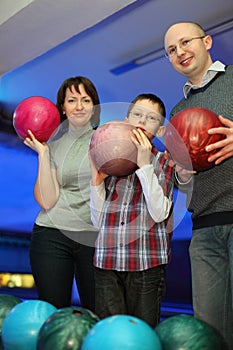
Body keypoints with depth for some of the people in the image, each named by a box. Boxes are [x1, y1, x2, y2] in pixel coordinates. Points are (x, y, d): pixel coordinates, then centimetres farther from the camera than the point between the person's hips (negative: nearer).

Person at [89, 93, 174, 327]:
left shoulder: (164, 162, 6)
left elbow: (159, 213, -11)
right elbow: (98, 221, 9)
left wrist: (144, 165, -10)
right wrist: (96, 179, -2)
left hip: (146, 264, -2)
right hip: (107, 263, 2)